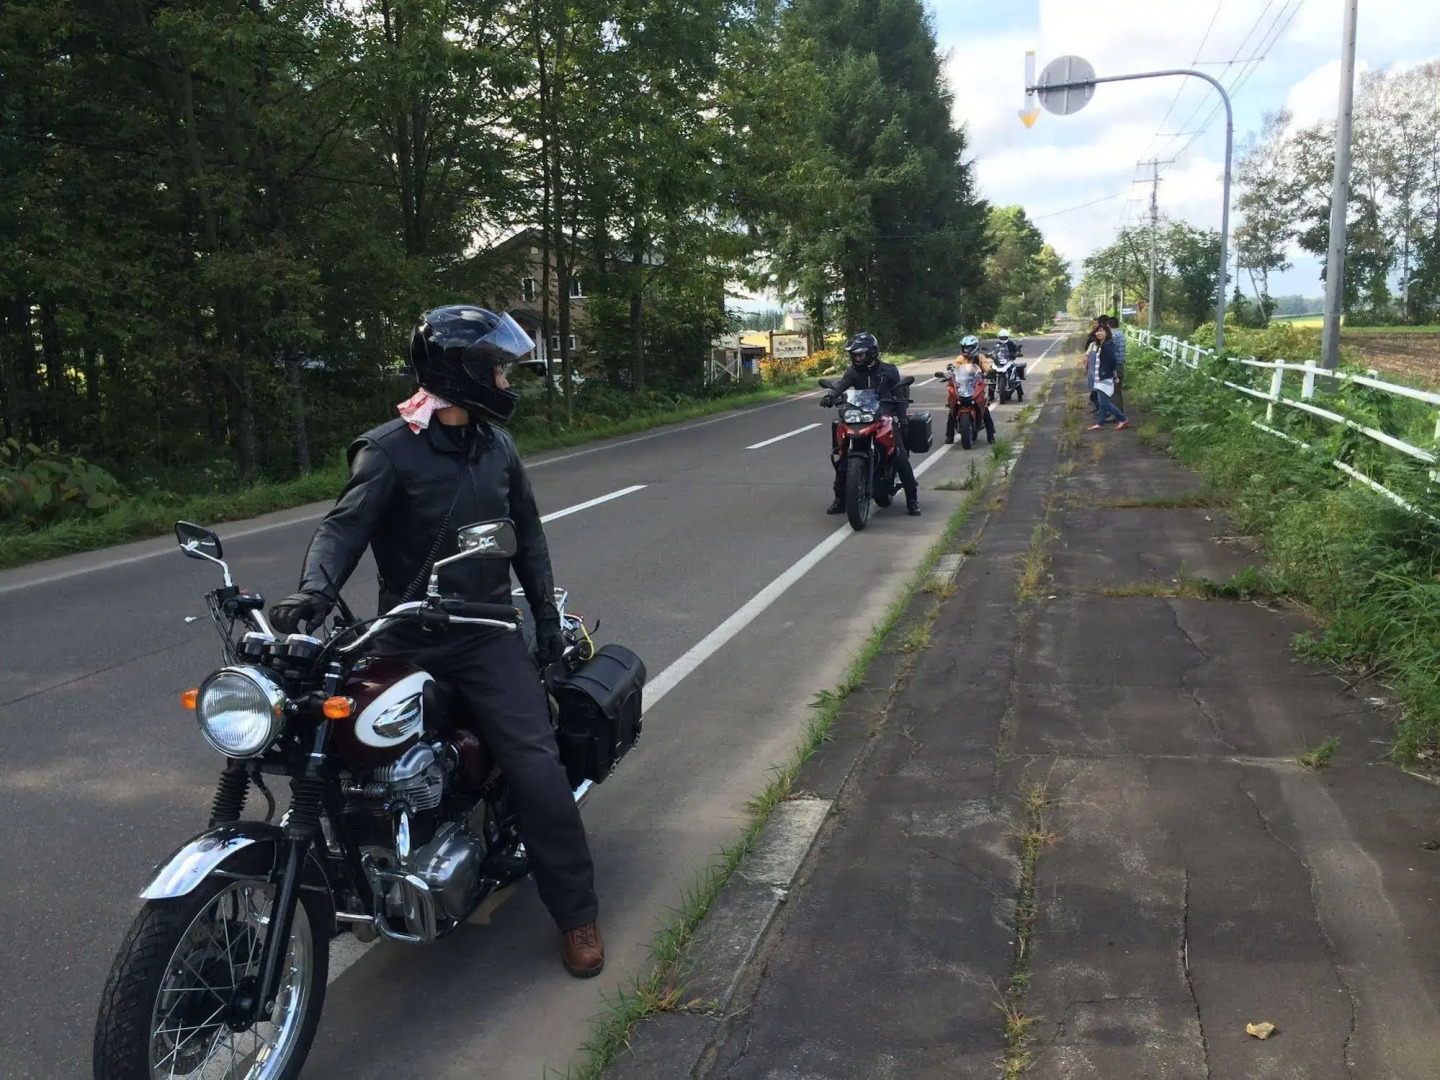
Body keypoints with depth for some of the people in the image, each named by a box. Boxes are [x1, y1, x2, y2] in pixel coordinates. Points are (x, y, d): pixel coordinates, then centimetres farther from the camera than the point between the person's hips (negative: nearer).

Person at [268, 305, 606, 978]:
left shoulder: (496, 445, 10)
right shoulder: (389, 449, -7)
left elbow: (527, 533, 18)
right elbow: (345, 525, -17)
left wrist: (545, 613, 16)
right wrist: (314, 592, -36)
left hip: (486, 634, 2)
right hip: (407, 640, -2)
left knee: (536, 766, -9)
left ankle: (577, 912, 2)